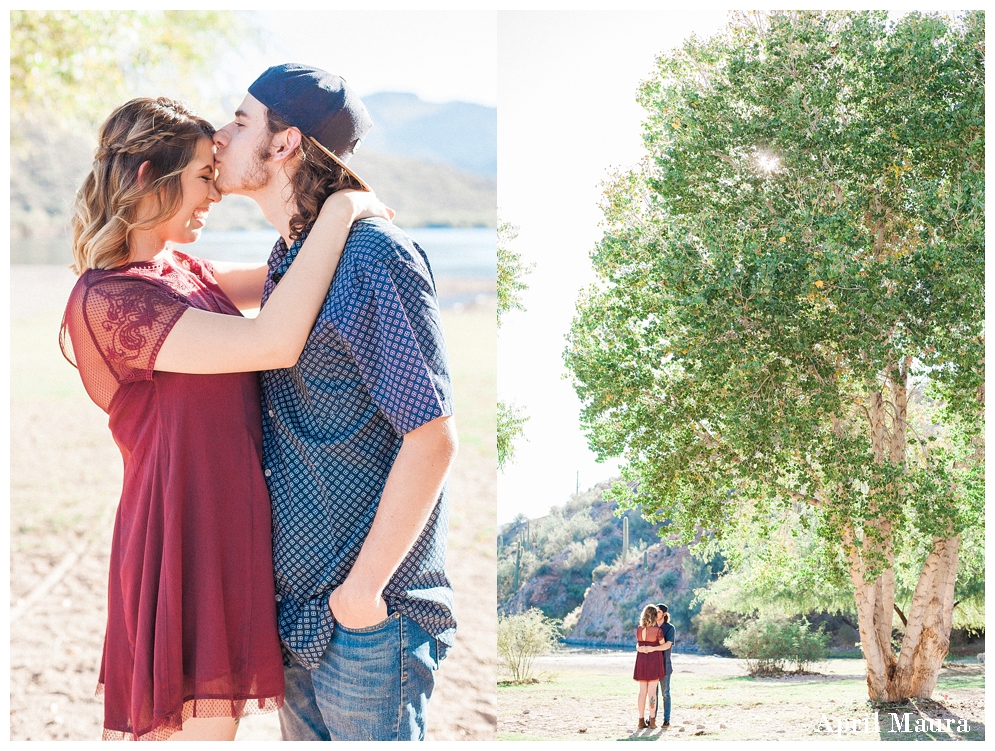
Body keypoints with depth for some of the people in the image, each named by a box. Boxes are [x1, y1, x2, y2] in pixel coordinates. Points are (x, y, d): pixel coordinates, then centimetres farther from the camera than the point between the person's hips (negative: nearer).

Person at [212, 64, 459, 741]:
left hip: (370, 617, -8)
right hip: (297, 610, 9)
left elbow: (433, 438, -21)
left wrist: (362, 590, -17)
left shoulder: (373, 256, -17)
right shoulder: (287, 261, 11)